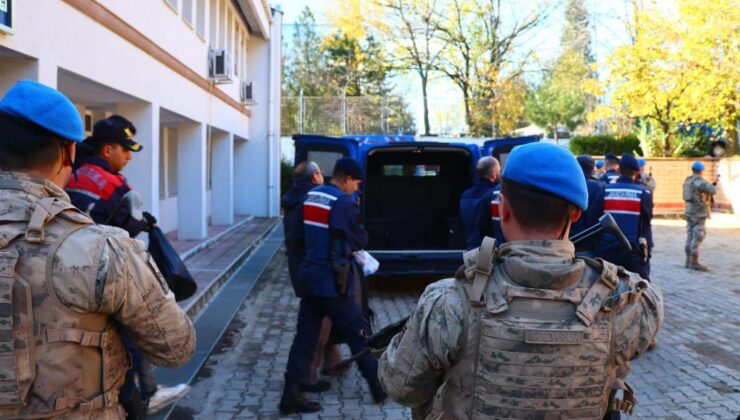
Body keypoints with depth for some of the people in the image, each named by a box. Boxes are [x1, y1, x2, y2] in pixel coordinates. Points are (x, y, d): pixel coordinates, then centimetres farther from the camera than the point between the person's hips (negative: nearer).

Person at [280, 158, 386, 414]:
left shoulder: (311, 196, 9)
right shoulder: (344, 203, -15)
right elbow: (360, 242, -5)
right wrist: (351, 245, 16)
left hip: (310, 277, 7)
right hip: (332, 282, -7)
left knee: (305, 337, 9)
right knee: (360, 334, 6)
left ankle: (292, 394, 9)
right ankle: (380, 386, 18)